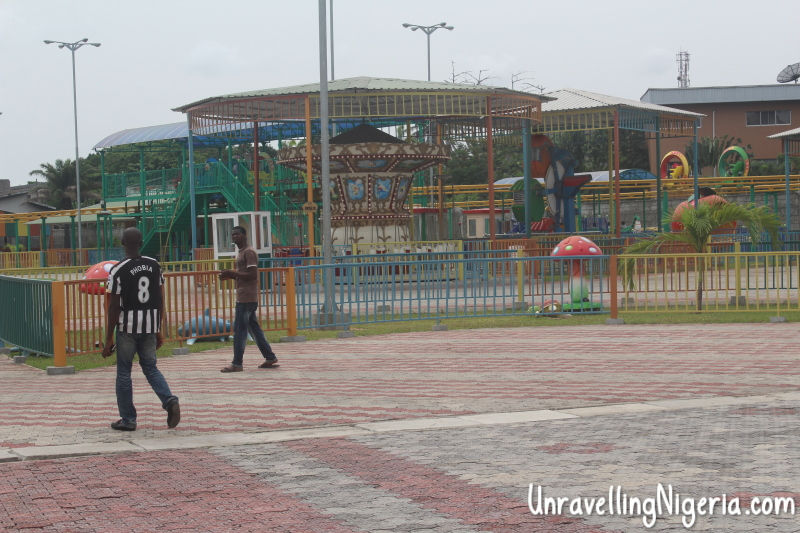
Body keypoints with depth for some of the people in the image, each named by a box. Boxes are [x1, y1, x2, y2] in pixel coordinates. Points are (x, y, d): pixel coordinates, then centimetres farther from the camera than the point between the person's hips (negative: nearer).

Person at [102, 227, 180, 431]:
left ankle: (128, 419, 12)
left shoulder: (118, 271, -10)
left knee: (123, 372, 9)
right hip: (150, 326, 4)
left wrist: (108, 340, -4)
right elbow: (161, 301, 6)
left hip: (127, 326, -4)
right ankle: (169, 400, -8)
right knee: (150, 367, 16)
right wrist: (159, 330, 15)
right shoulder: (154, 265, 4)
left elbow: (114, 307, -10)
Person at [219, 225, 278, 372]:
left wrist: (232, 273, -17)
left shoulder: (249, 252, -12)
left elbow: (252, 275, -20)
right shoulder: (241, 253, 20)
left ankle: (237, 363, -8)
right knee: (254, 328, 12)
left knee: (239, 329, -9)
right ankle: (270, 357, 15)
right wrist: (229, 275, 11)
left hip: (246, 298, -10)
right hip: (244, 297, 10)